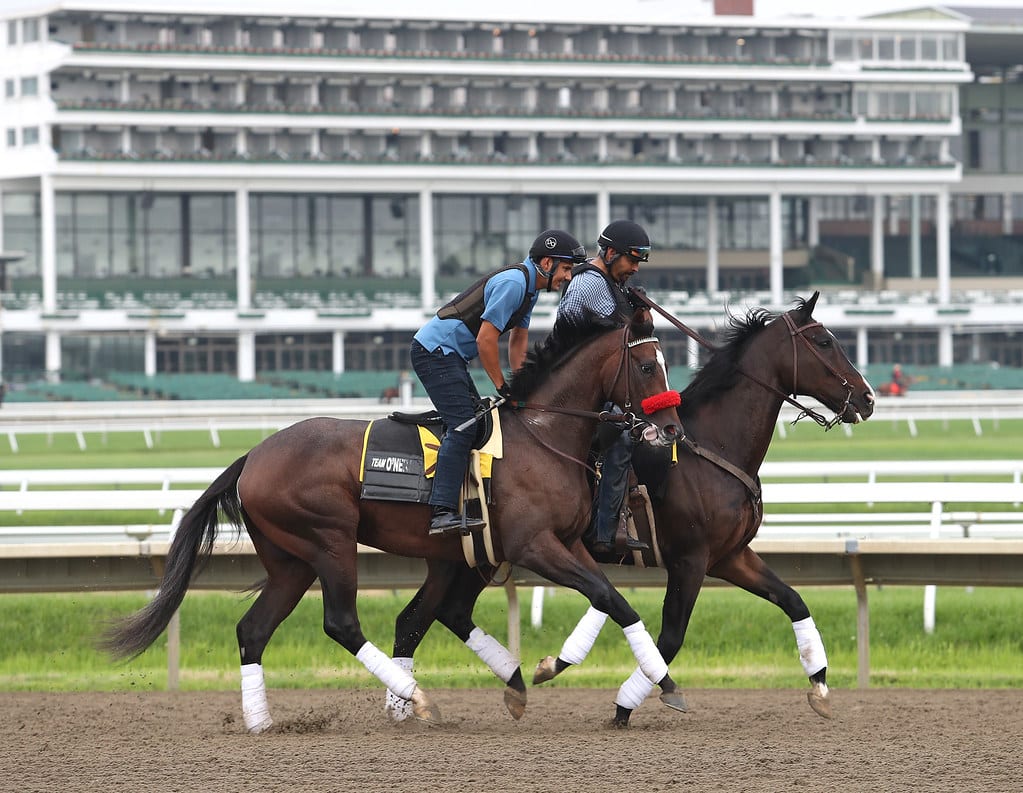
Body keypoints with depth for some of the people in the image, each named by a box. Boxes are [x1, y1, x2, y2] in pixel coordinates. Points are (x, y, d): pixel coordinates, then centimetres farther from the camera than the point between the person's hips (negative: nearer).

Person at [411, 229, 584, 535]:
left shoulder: (530, 286, 13)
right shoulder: (513, 283, -20)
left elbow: (518, 339, 22)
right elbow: (485, 340, -23)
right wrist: (502, 387, -13)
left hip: (450, 356, 11)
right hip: (435, 350, -11)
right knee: (463, 424, -20)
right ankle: (442, 512, -29)